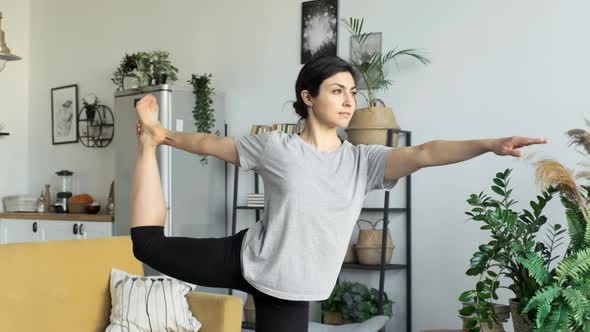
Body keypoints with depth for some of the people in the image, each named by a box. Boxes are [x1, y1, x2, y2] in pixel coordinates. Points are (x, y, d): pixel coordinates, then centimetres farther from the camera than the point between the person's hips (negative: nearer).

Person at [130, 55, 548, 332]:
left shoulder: (364, 161, -4)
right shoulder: (275, 145, -7)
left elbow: (424, 153, -19)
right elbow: (211, 144, 6)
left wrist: (489, 144, -32)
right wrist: (160, 136, 11)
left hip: (290, 291, 1)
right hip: (248, 260, -1)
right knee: (148, 243, 2)